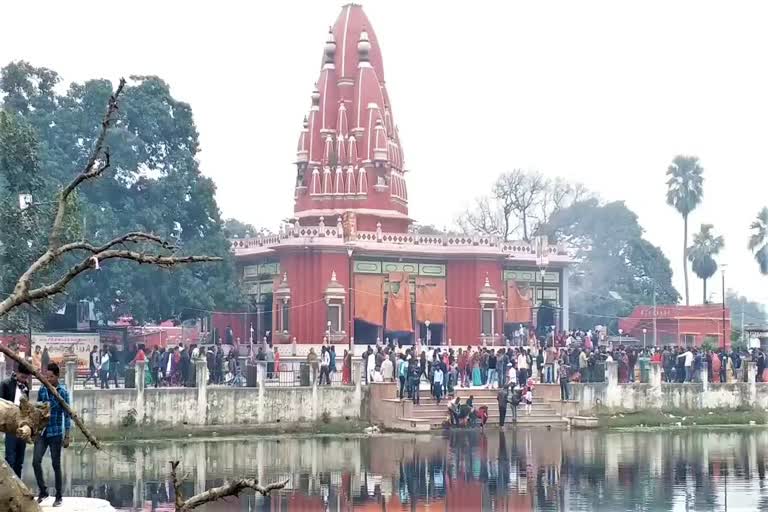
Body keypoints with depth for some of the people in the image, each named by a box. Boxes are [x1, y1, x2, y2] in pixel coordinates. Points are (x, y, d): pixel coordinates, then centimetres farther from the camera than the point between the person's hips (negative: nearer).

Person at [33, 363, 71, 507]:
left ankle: (58, 496, 14)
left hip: (56, 433, -3)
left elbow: (67, 415, -7)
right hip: (42, 432, 4)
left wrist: (67, 436, -10)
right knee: (36, 461, -9)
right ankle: (43, 491, 8)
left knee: (56, 465, 3)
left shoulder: (63, 392, -8)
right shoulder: (42, 390, 5)